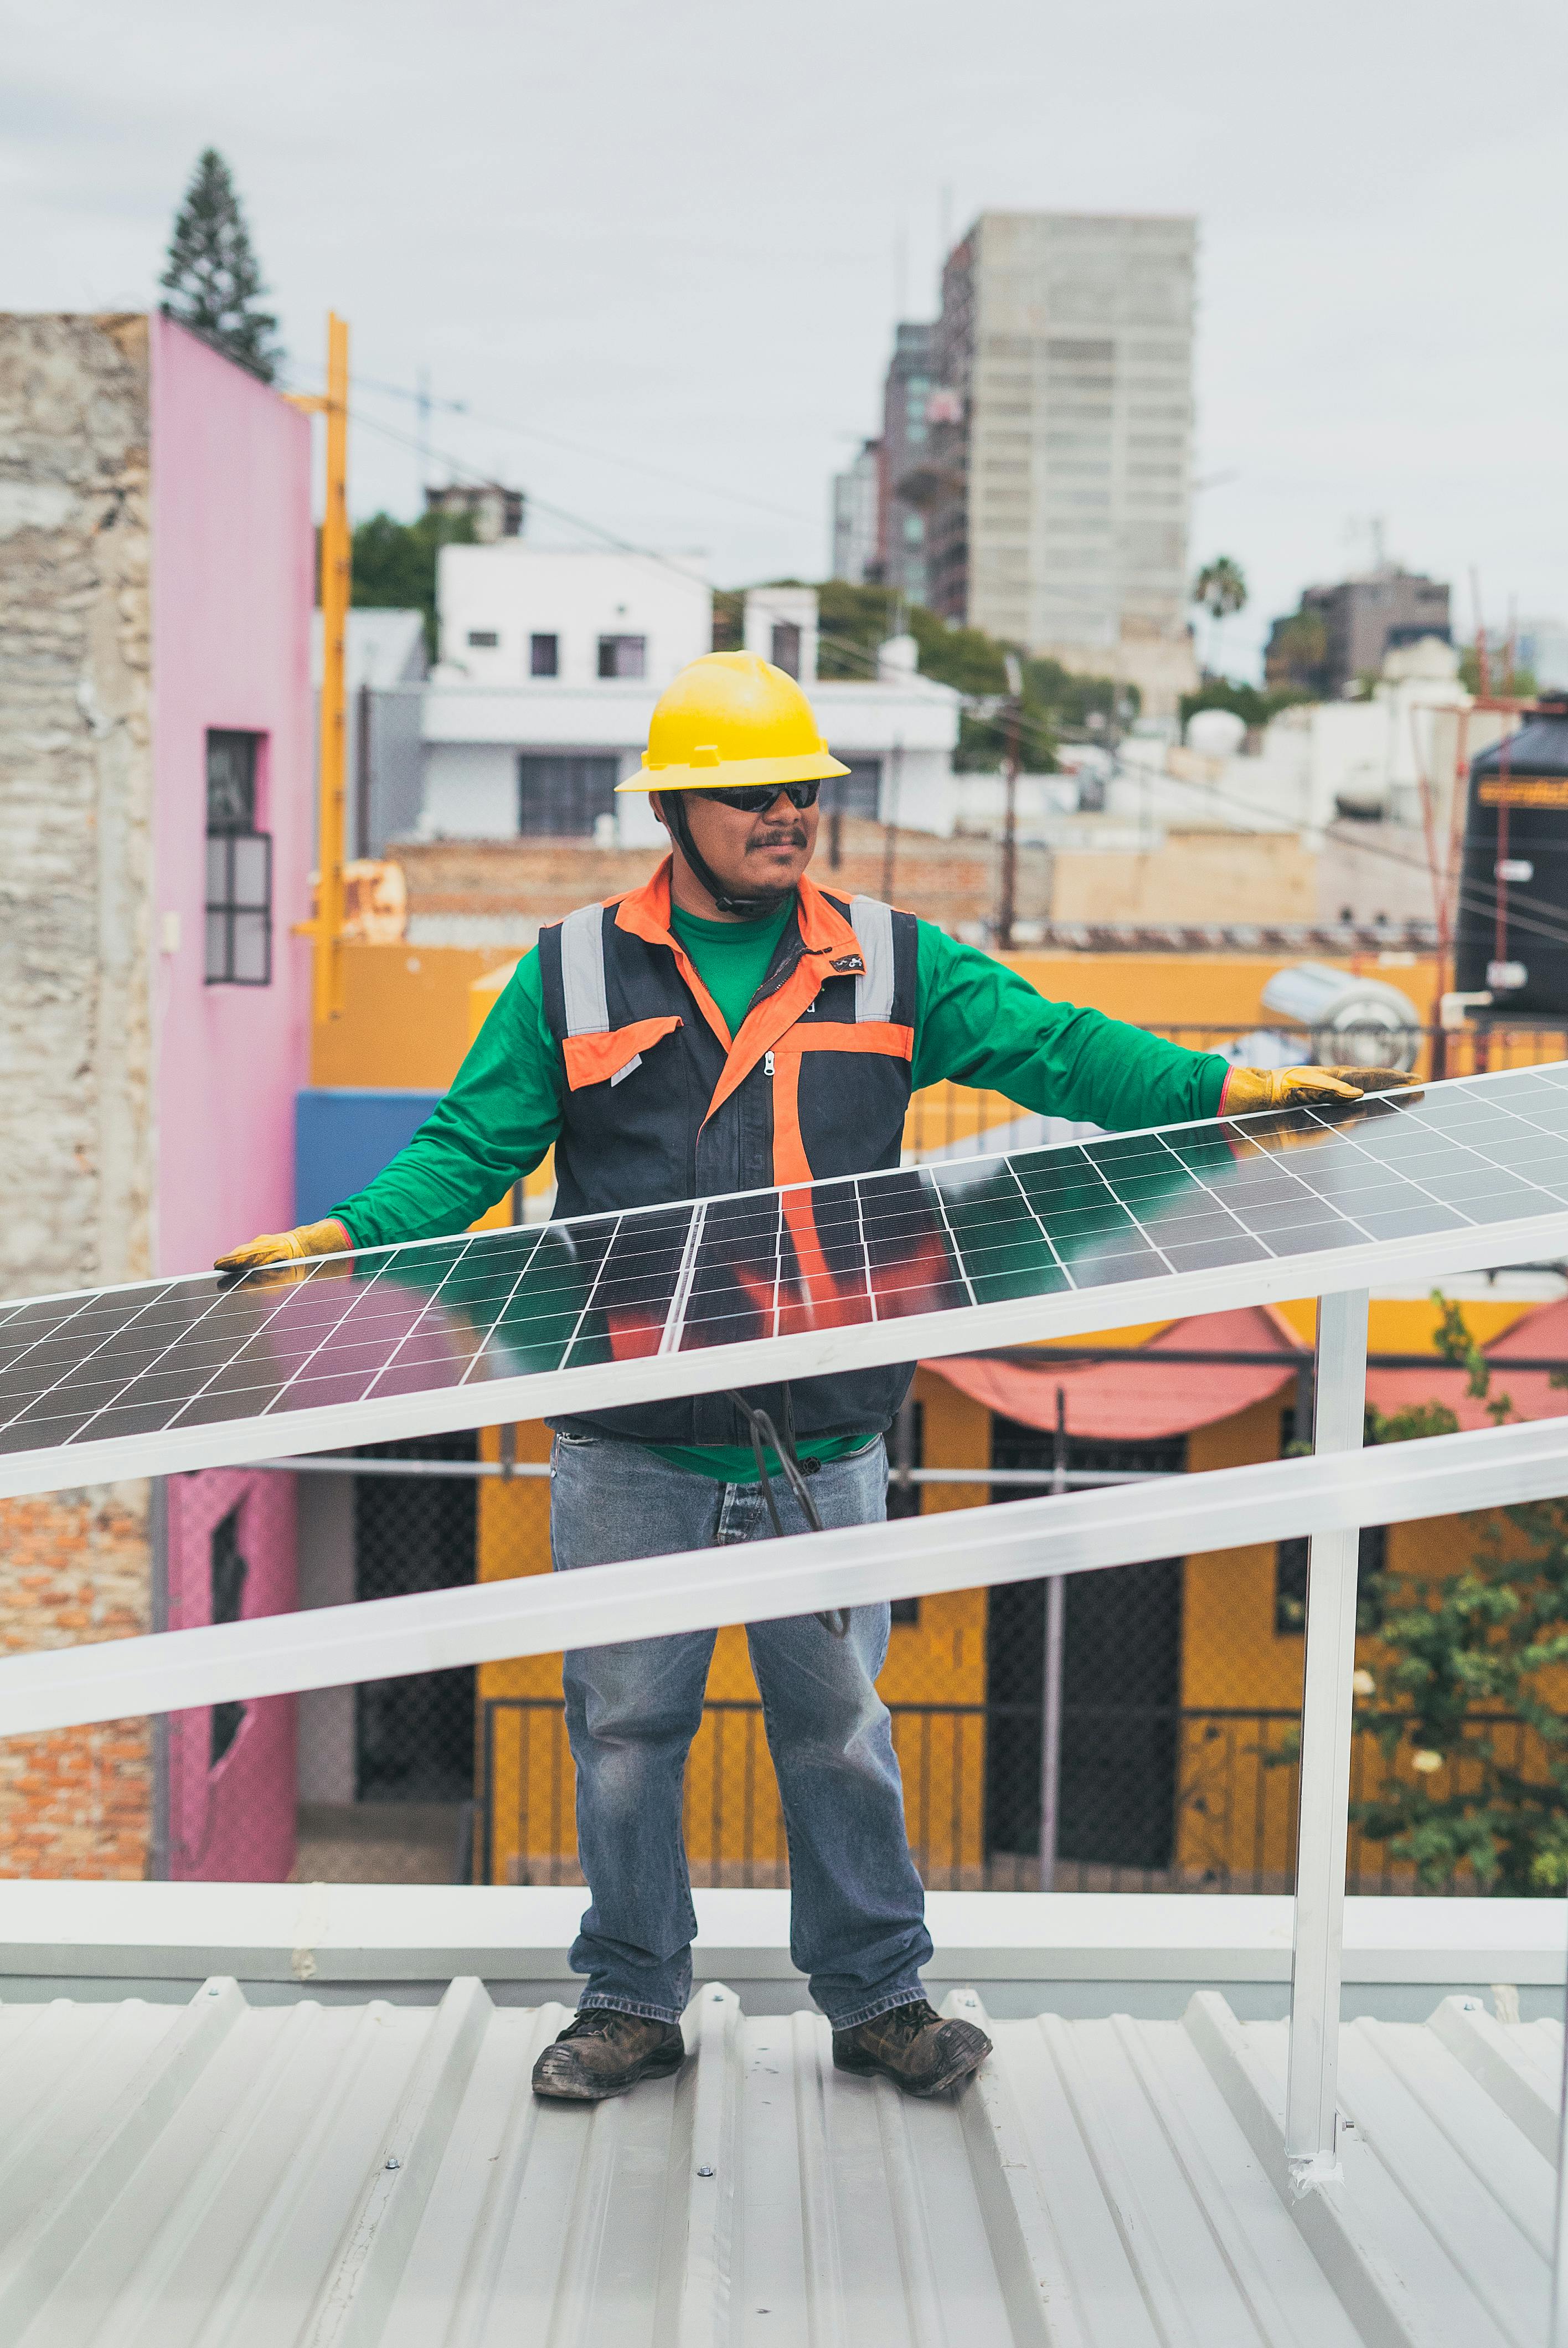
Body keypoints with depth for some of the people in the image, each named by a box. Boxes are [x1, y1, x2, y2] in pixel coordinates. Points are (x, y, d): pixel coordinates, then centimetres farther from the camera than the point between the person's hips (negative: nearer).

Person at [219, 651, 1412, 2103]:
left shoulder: (890, 964, 7)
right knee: (627, 1726, 9)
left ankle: (878, 1995, 27)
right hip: (631, 1447, 0)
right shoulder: (575, 975, 4)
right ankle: (634, 2001, 25)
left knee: (839, 1727, 12)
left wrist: (1235, 1086, -12)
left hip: (823, 1440, 1)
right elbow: (469, 1151, 5)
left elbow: (1055, 1050, 1)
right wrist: (342, 1236, -10)